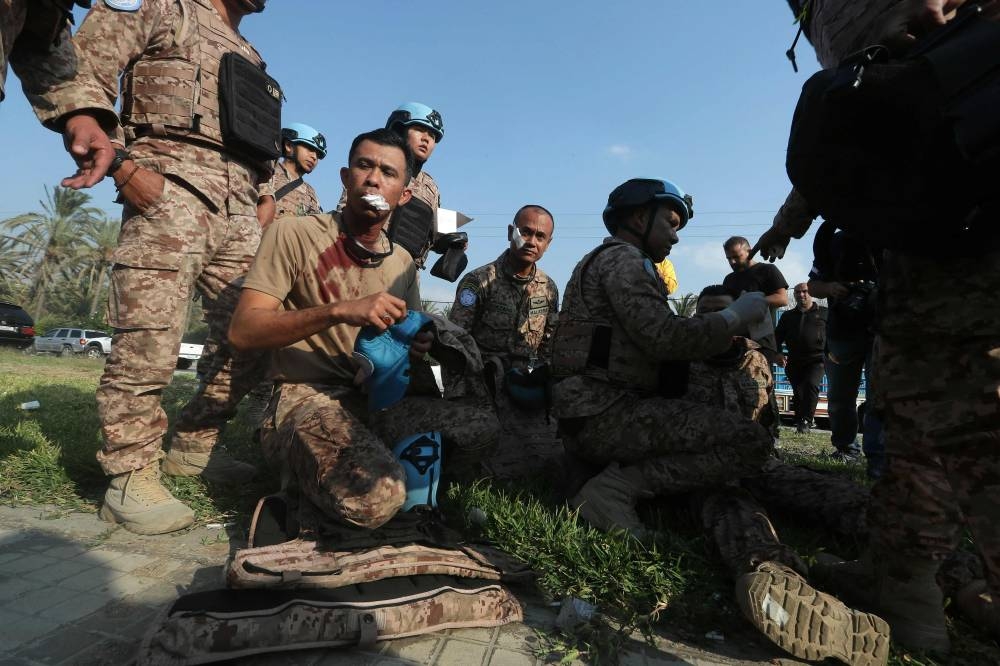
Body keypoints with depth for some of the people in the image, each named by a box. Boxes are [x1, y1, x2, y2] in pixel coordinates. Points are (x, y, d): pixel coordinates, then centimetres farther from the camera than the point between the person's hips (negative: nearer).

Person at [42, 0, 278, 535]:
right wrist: (121, 164, -11)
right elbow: (83, 73, 1)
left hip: (239, 207, 7)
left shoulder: (249, 58, 31)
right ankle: (131, 479, -3)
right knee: (148, 339, -13)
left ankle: (193, 446, 17)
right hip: (172, 183, -7)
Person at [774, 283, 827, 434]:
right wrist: (778, 353, 1)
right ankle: (799, 422, 18)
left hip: (817, 359, -3)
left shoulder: (824, 313, 9)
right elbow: (777, 336, 17)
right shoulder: (787, 316, 17)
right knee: (798, 392, 6)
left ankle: (806, 420, -15)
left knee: (811, 384, -22)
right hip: (794, 362, 4)